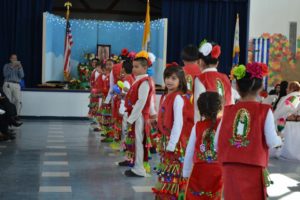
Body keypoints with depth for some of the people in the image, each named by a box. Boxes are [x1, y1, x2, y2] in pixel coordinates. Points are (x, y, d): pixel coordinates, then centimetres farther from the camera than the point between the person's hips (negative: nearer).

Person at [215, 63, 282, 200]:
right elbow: (272, 142, -11)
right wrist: (279, 140, 11)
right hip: (253, 169, -3)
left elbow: (216, 143, 2)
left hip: (230, 169, 3)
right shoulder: (264, 111, -5)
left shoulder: (228, 111, 3)